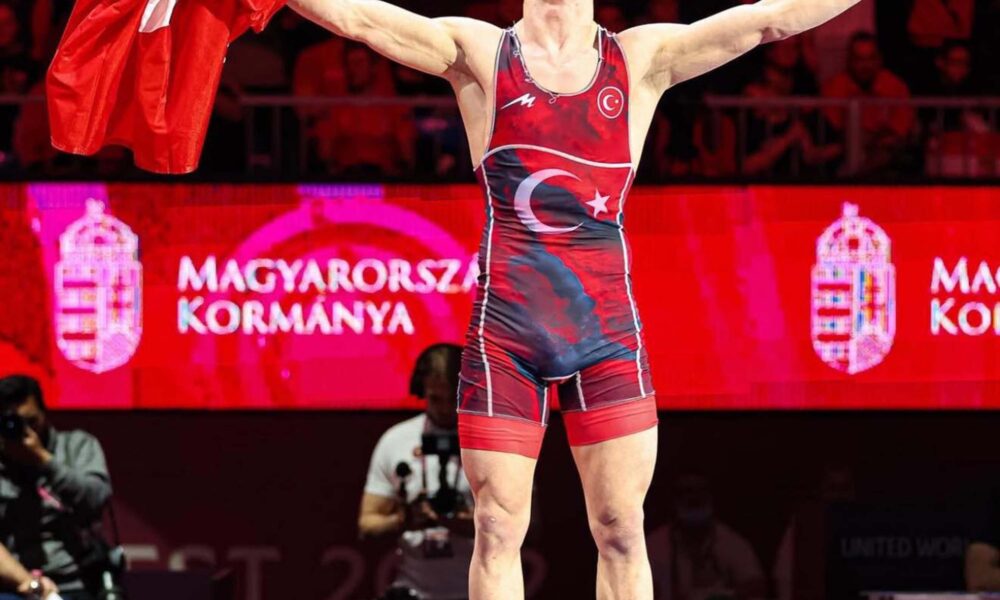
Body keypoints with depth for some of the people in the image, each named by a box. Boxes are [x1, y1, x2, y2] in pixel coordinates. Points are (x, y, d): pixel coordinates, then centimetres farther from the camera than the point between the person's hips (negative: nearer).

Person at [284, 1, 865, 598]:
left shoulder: (643, 58, 10)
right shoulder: (479, 53, 7)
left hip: (606, 324, 1)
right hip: (505, 327, -1)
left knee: (622, 531, -1)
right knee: (498, 531, -1)